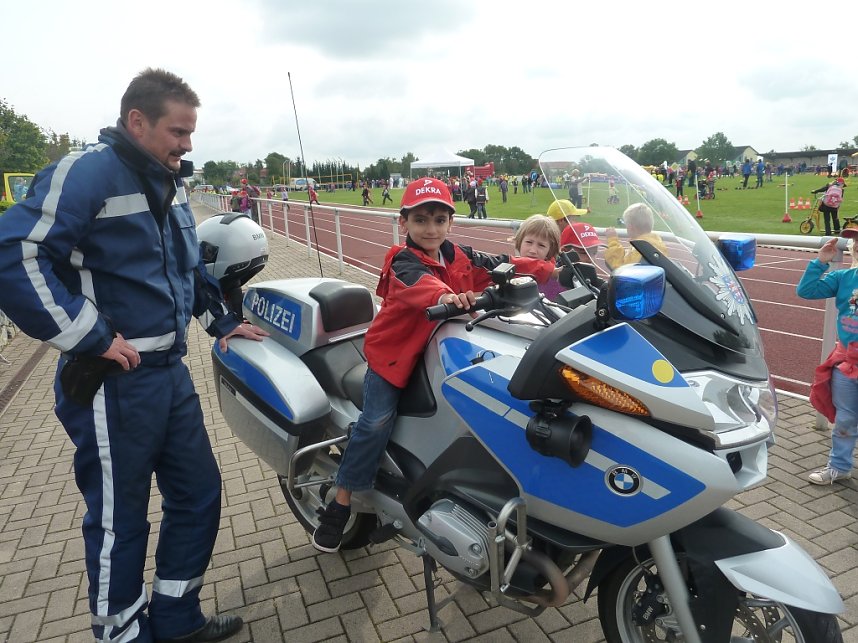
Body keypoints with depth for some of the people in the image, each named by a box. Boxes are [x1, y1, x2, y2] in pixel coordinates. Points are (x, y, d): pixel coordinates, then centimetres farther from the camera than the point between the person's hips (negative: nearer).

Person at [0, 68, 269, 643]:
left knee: (199, 496, 16)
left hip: (170, 373, 9)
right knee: (119, 523, 8)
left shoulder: (169, 182, 13)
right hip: (115, 385, -8)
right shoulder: (85, 174, -15)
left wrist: (222, 321, 22)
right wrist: (90, 336, -23)